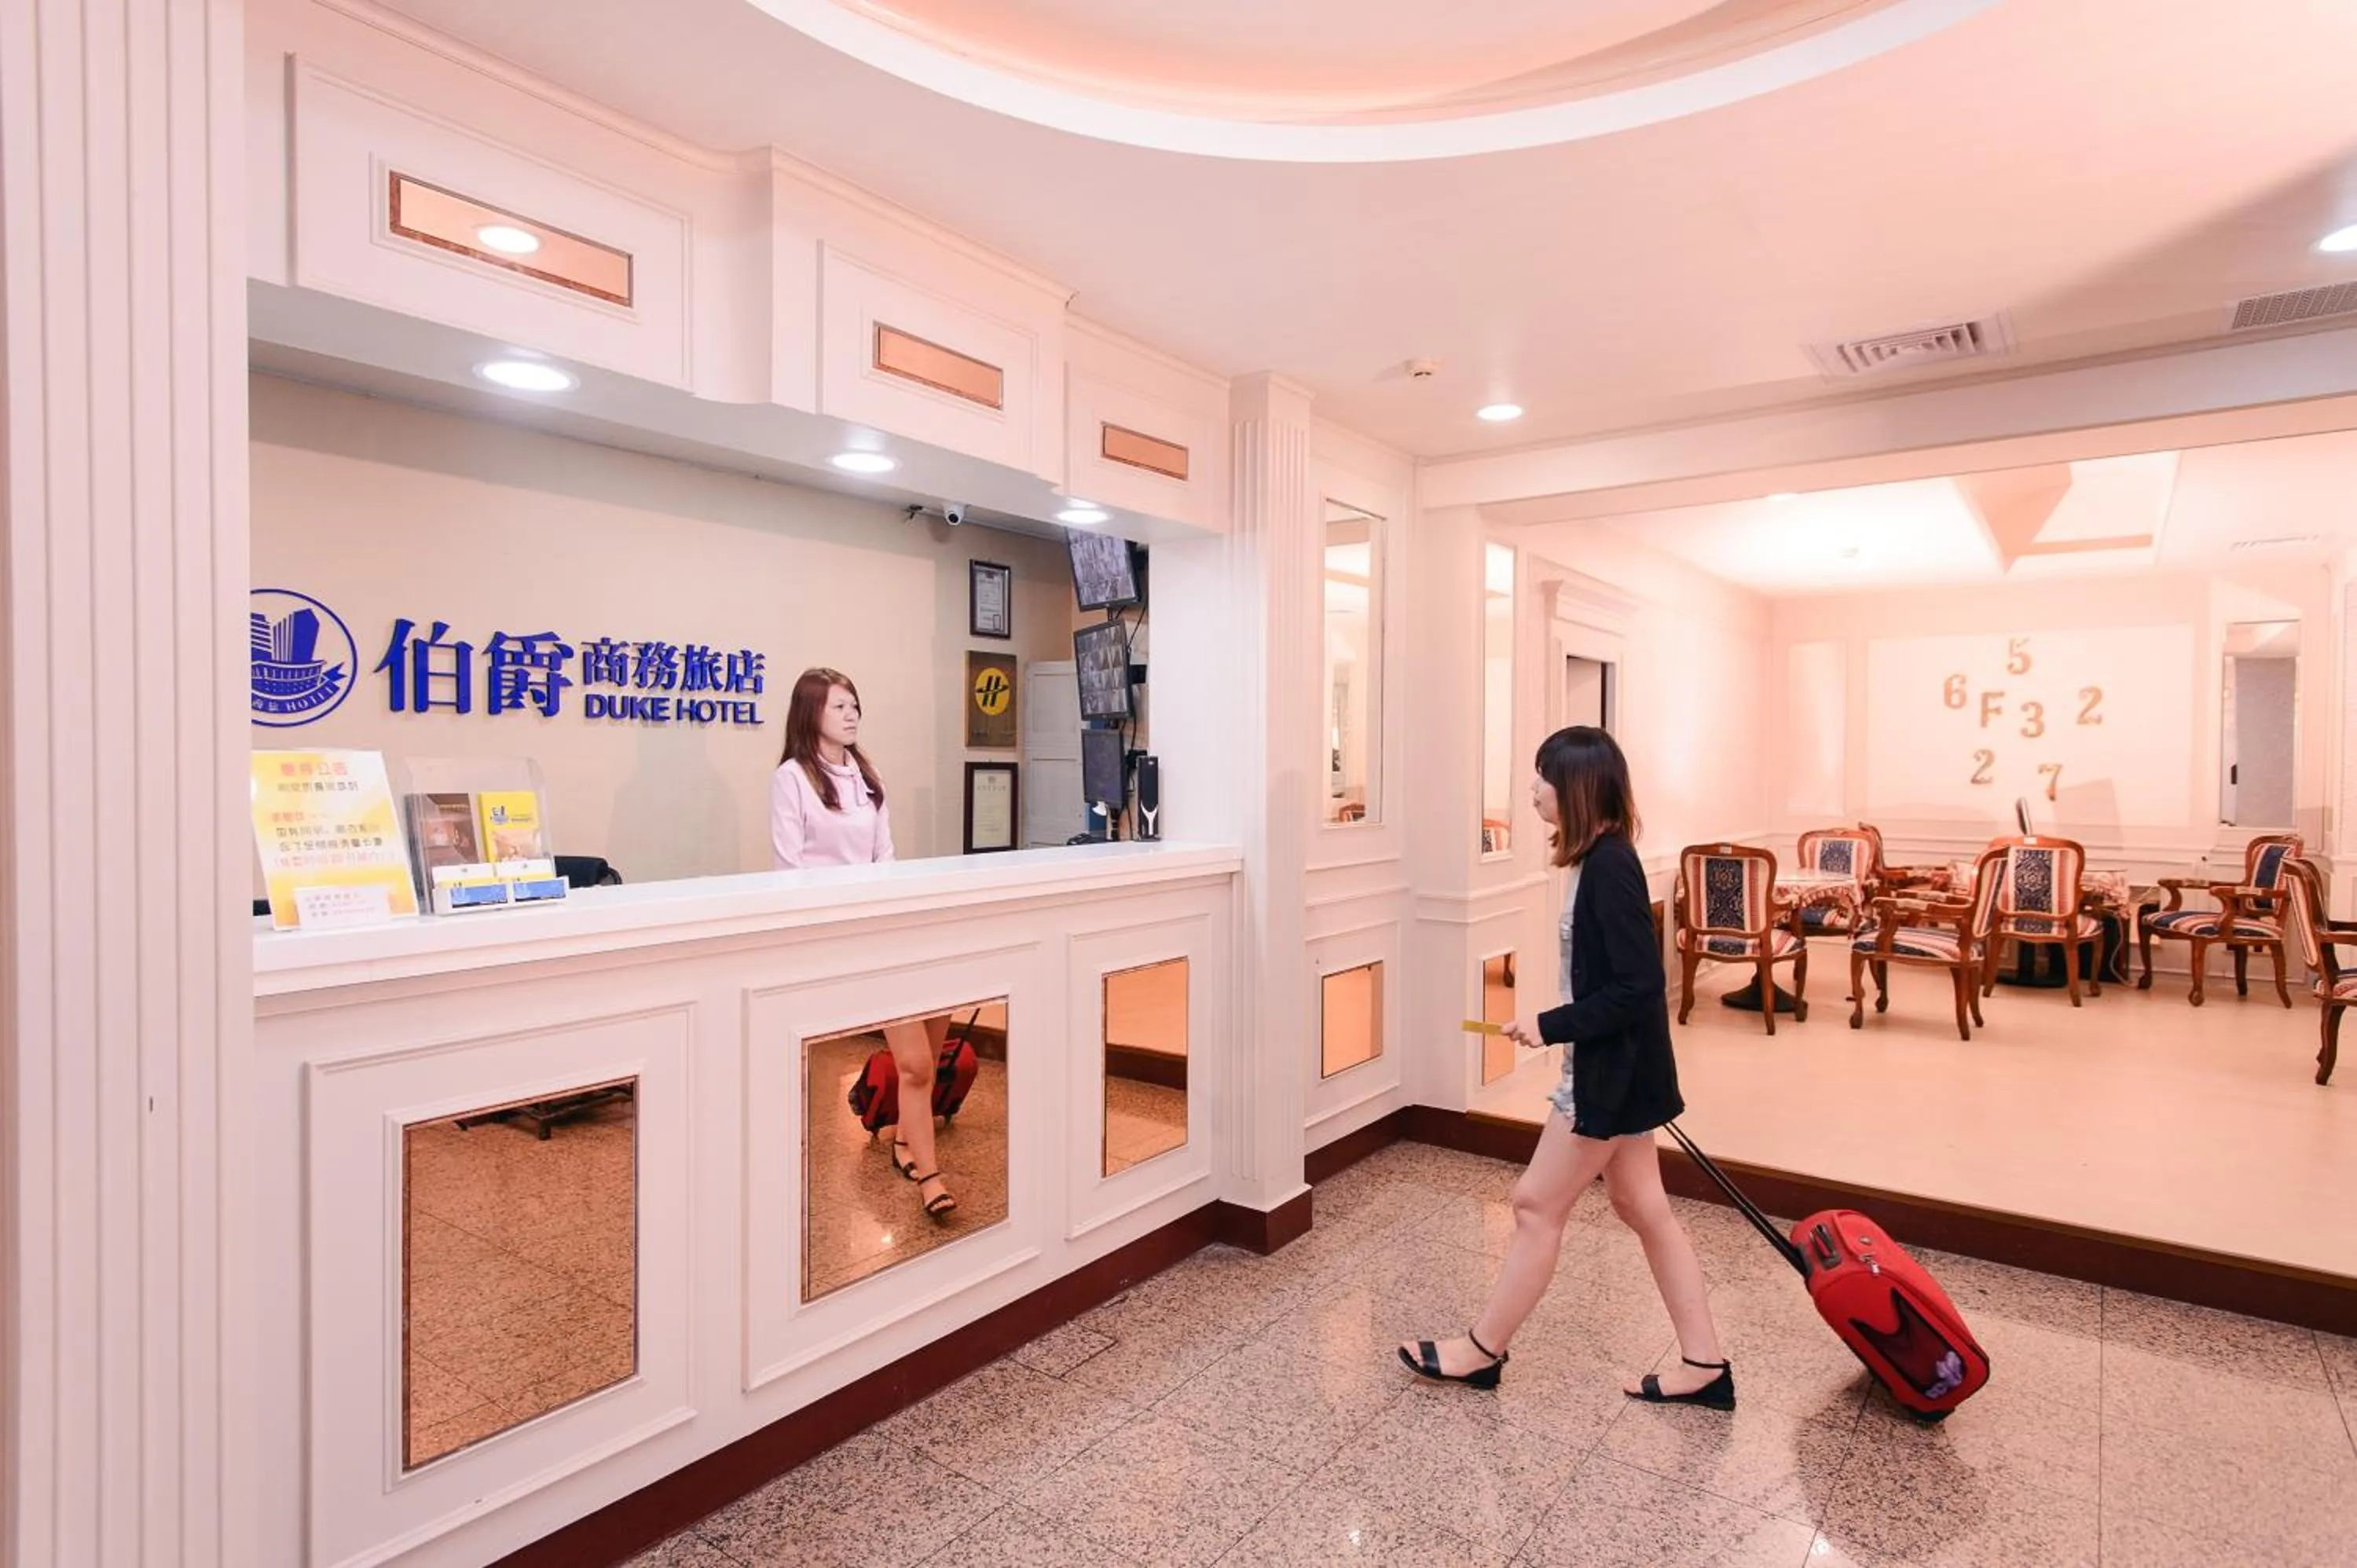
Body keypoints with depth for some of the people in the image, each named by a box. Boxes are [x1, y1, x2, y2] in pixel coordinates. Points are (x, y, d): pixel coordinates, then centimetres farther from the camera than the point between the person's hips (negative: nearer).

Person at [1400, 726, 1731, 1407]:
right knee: (1643, 1207, 17)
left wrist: (1549, 1027, -19)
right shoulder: (1603, 860, 6)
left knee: (1537, 1205, 3)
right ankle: (1703, 1363, 27)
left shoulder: (1609, 866, -23)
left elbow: (1639, 986, -25)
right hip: (1612, 1065, 10)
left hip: (1612, 1072, -10)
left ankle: (1481, 1350, 19)